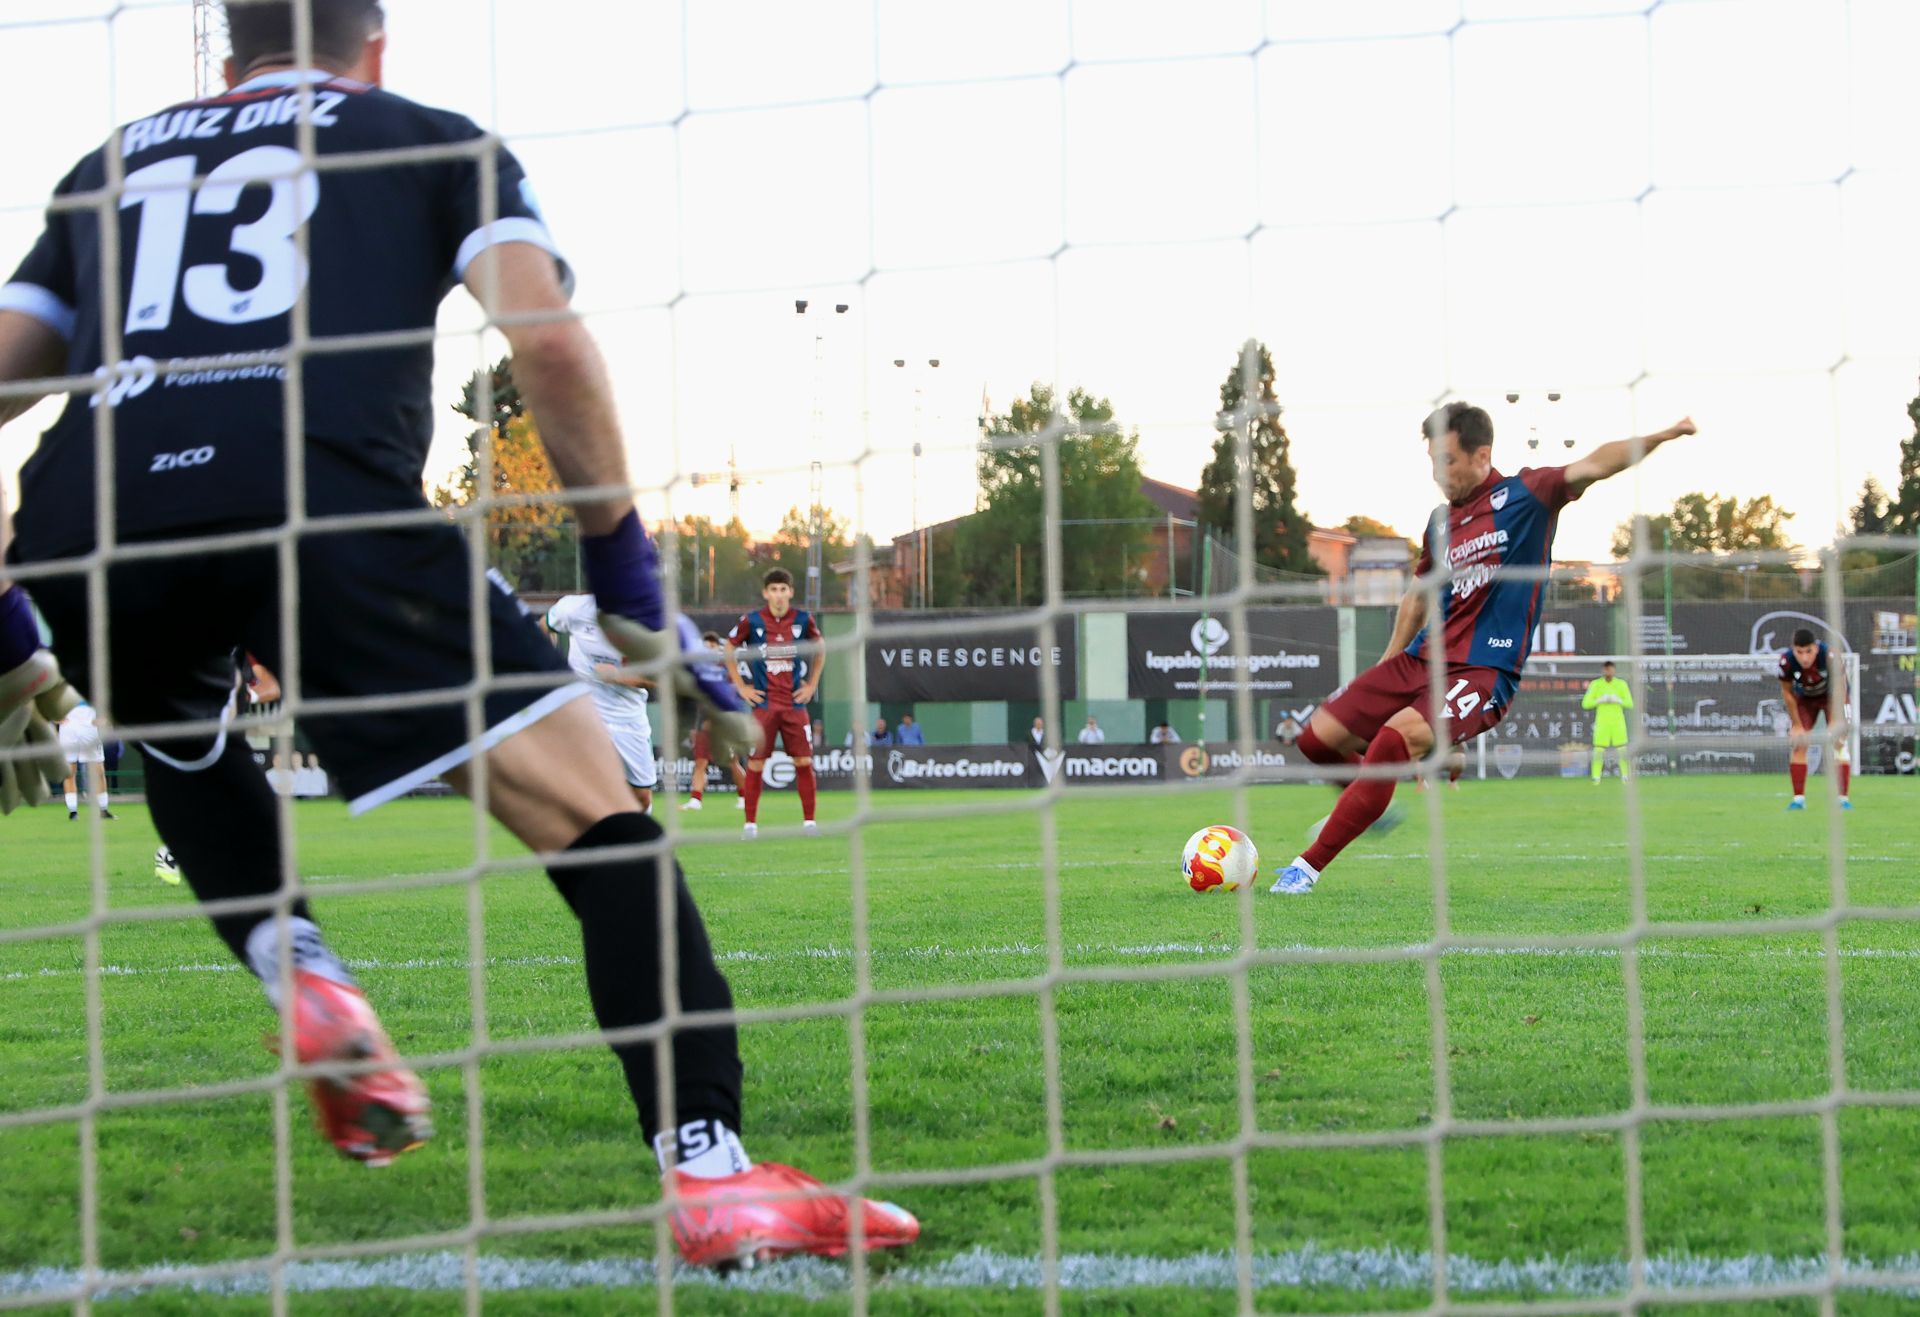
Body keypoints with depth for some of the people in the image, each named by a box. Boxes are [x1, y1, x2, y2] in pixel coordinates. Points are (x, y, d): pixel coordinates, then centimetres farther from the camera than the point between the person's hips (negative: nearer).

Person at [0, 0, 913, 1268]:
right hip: (323, 496, -4)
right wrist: (633, 590, 14)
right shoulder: (438, 143, 25)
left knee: (182, 740, 38)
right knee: (599, 821, 1)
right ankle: (710, 1175, -13)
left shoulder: (113, 164, 34)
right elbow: (549, 340, 8)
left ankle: (302, 980, 14)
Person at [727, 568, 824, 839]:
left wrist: (811, 685, 12)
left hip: (794, 703, 2)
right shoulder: (750, 621, -4)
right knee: (755, 765, -3)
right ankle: (750, 823, 5)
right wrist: (741, 687, 3)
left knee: (804, 762, -2)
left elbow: (819, 649, 19)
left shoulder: (804, 620, 1)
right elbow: (729, 651, 9)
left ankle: (808, 821, 6)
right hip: (763, 703, -1)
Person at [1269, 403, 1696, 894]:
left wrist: (1662, 436, -32)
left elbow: (1594, 465, -17)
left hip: (1482, 672, -7)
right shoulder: (1442, 521, 14)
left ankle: (1309, 866, -22)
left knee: (1395, 739, -29)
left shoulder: (1526, 495, -3)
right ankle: (1372, 801, 34)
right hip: (1421, 659, 7)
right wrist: (1387, 668, 27)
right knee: (1319, 737, 1)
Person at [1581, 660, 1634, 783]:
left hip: (1618, 722, 1)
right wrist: (1600, 700, -17)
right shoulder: (1595, 684, 0)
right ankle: (1596, 778, -1)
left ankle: (1625, 776, 5)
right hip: (1602, 721, -1)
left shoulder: (1622, 684, 3)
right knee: (1599, 750, -7)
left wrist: (1617, 700, -18)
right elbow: (1585, 704, -3)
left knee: (1622, 750, -4)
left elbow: (1630, 704, 0)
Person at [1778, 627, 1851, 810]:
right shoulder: (1786, 661, -33)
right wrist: (1797, 725, -10)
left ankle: (1843, 798, -9)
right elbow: (1787, 693, -15)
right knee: (1798, 744, -6)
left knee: (1839, 742, -12)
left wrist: (1835, 721, -23)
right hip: (1804, 698, 2)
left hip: (1832, 695, -2)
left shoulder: (1830, 656, -37)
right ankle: (1798, 798, 1)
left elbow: (1839, 688, -22)